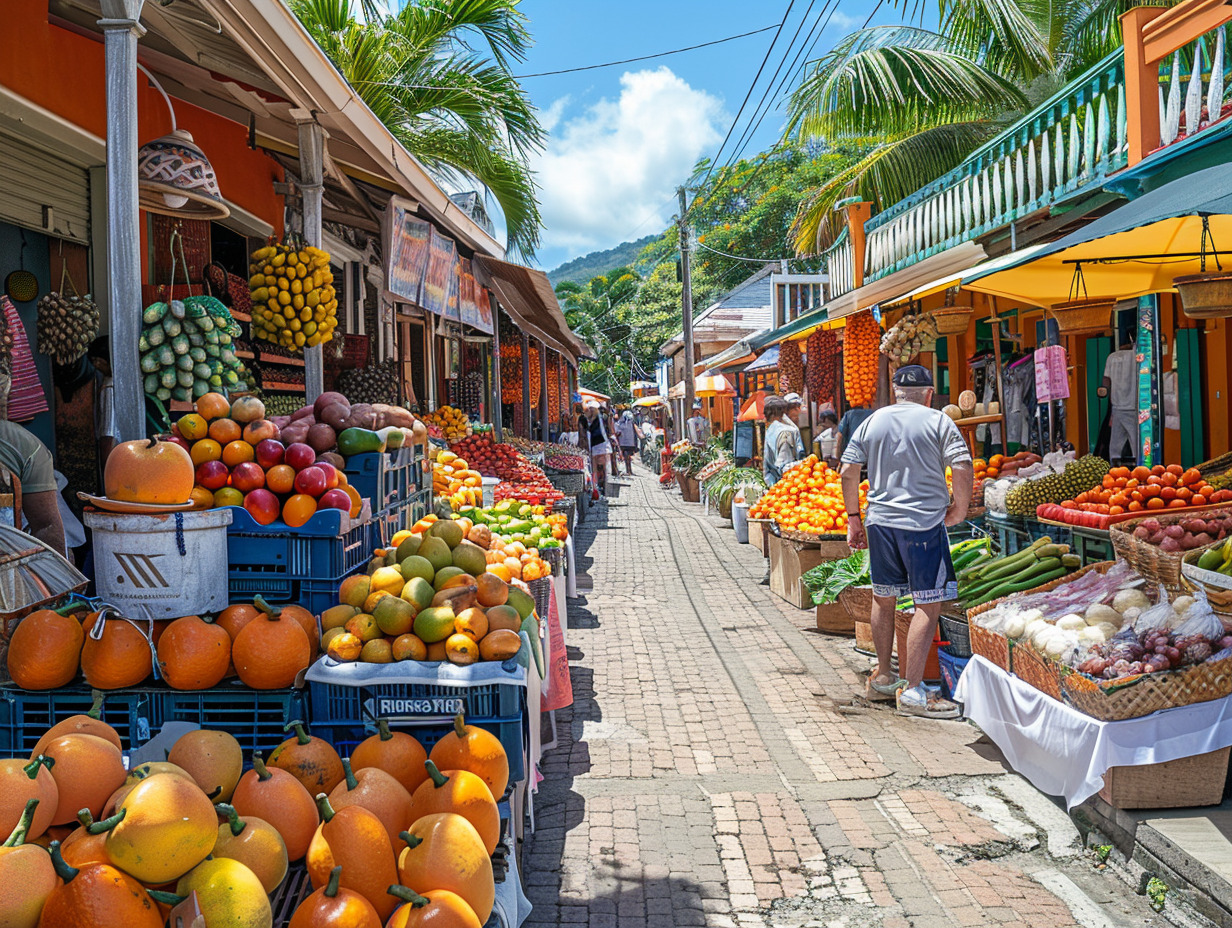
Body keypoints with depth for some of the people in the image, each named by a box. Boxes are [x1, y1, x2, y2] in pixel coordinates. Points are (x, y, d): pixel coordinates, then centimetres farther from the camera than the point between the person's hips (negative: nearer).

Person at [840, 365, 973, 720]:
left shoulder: (871, 422, 9)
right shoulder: (938, 421, -2)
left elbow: (848, 471, 7)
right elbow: (963, 468, -12)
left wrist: (853, 518, 15)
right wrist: (960, 508, 3)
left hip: (879, 521, 5)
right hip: (924, 524, -5)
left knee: (883, 598, 18)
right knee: (928, 605, 0)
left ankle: (882, 678, 29)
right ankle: (912, 691, -3)